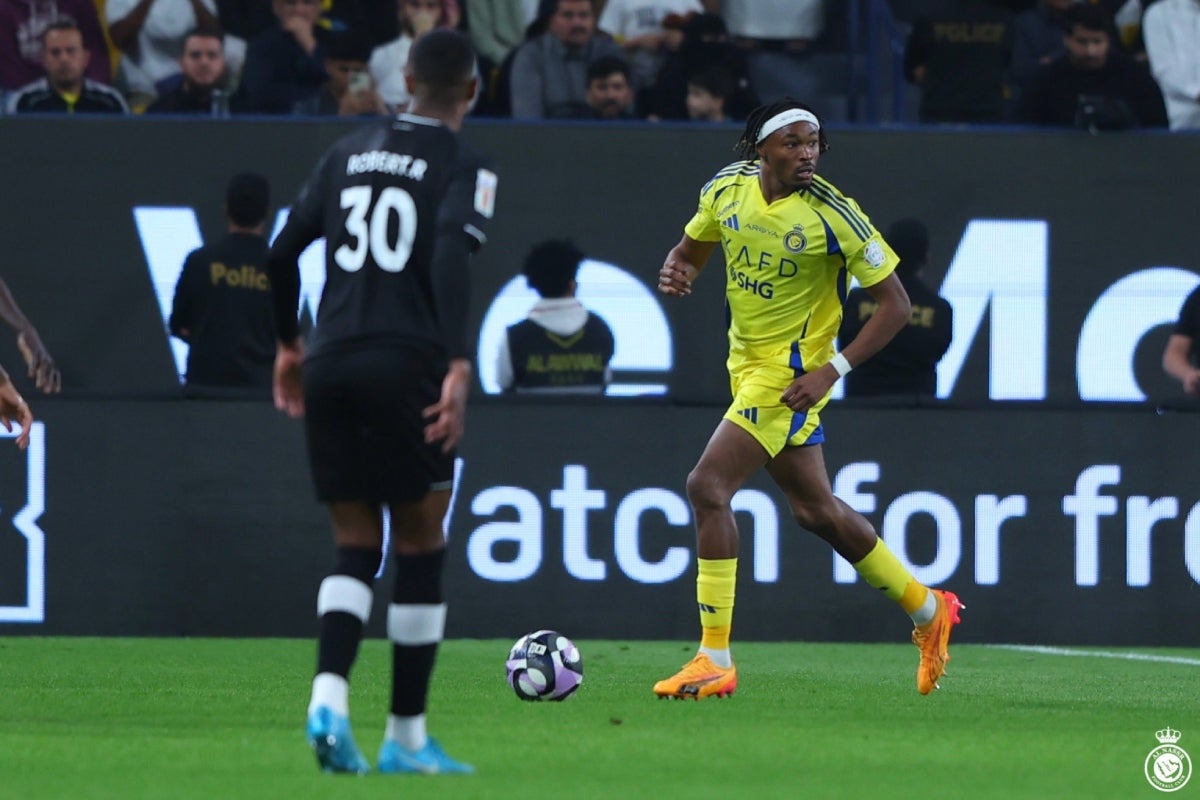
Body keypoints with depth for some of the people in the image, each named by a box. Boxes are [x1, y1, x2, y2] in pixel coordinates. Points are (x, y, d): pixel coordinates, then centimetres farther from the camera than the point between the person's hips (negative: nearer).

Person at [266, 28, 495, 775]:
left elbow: (285, 251, 14)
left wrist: (289, 344, 27)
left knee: (356, 545, 10)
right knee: (420, 548, 7)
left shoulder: (350, 151, 15)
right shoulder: (462, 166, -1)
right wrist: (459, 366, -25)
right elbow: (452, 259, -18)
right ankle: (407, 737, 9)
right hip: (405, 366, -5)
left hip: (329, 366, 5)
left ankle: (329, 696, -14)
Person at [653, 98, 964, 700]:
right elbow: (690, 251, 16)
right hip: (747, 365, 7)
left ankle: (715, 661, -15)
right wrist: (675, 271, -10)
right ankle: (928, 610, 37)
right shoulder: (727, 188, -2)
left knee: (707, 486, -19)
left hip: (790, 374, -7)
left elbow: (894, 303, -13)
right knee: (815, 508, 18)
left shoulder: (832, 215, -18)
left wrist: (832, 370, -22)